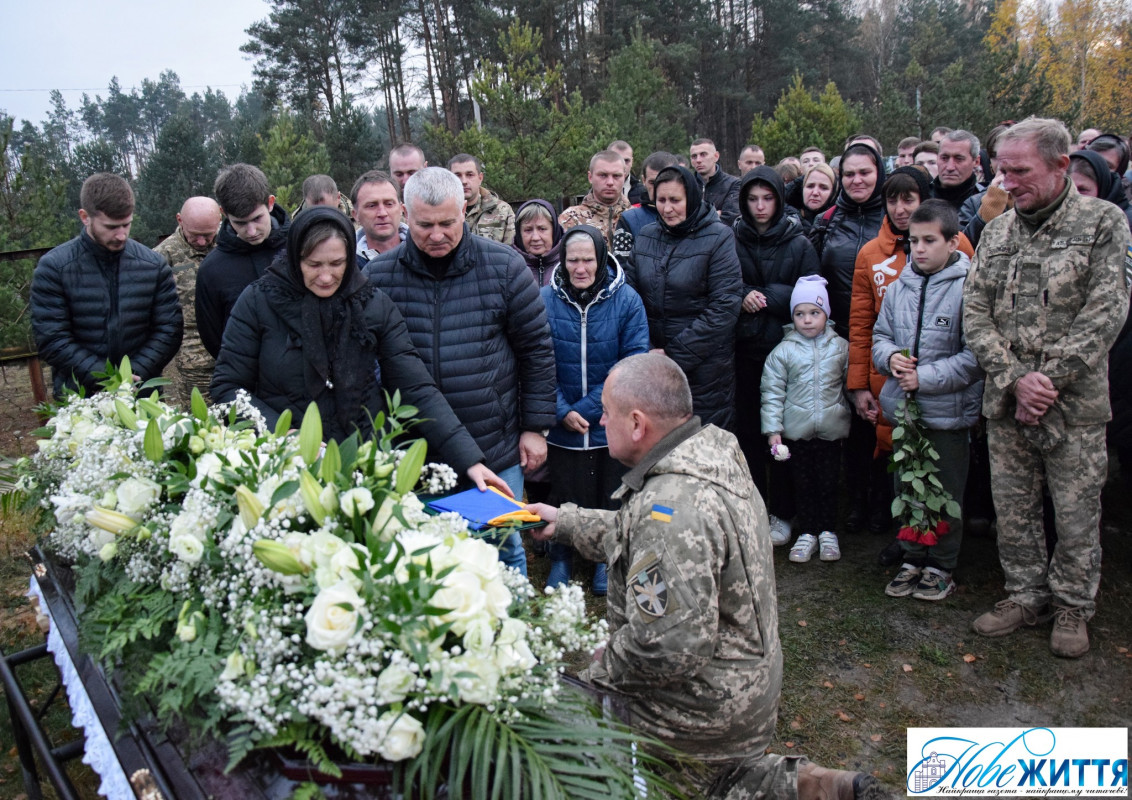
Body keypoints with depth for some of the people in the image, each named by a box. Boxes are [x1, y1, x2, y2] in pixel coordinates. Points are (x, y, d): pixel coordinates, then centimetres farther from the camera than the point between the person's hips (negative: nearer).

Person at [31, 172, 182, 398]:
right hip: (78, 400, -1)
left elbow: (168, 330, -2)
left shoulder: (154, 265, 0)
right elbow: (51, 340, -10)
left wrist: (134, 374, -15)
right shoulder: (53, 268, -6)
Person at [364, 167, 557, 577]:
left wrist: (536, 427, 0)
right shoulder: (378, 275, -2)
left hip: (496, 451, -1)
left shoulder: (504, 266, -4)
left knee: (503, 550, 13)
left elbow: (536, 348, 1)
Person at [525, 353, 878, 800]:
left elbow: (667, 646, -32)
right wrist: (566, 522, 18)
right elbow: (635, 535, 15)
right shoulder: (712, 448, -1)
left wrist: (601, 670, -15)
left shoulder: (672, 508, -31)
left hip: (704, 709, -9)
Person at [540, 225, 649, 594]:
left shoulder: (626, 300, -8)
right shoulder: (545, 299, -7)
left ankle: (606, 560, 37)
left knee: (611, 495, 15)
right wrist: (562, 411, -16)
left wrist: (589, 407, -16)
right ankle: (561, 558, 35)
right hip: (562, 425, 0)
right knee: (564, 493, 13)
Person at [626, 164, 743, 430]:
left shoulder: (718, 237, -7)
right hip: (654, 357, 4)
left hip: (705, 362, -4)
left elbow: (725, 306, -14)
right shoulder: (645, 237, 7)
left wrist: (677, 355, -15)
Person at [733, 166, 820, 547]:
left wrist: (766, 296, -11)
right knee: (748, 429, 6)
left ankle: (781, 514, 16)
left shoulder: (799, 244, 2)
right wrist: (743, 297, -11)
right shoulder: (733, 240, 5)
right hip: (745, 348, 2)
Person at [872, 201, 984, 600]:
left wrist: (925, 378, -18)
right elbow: (880, 336, 14)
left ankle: (941, 566, 25)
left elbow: (976, 356, -15)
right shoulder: (899, 287, 5)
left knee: (946, 493, 9)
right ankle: (913, 559, 31)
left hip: (949, 412, -5)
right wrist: (890, 357, -8)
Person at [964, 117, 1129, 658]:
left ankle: (1073, 606, 27)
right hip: (1005, 401, 4)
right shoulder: (997, 231, 9)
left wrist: (1048, 380, -17)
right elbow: (975, 312, 2)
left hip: (1075, 403, -3)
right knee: (1012, 509, 12)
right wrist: (1015, 379, -11)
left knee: (1076, 511, 8)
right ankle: (1026, 596, 29)